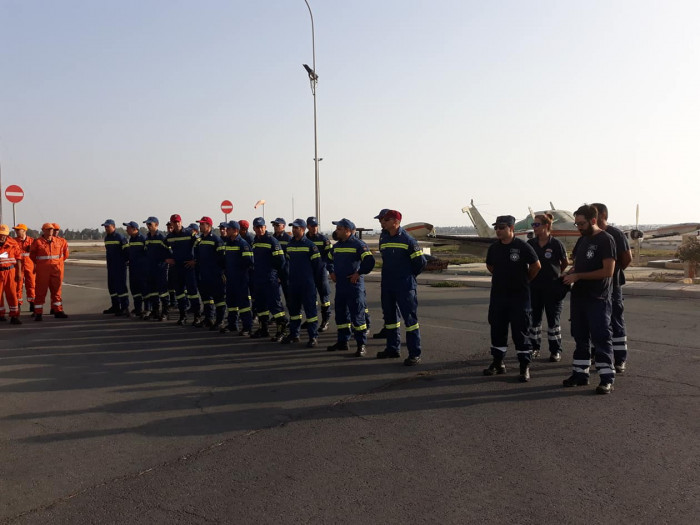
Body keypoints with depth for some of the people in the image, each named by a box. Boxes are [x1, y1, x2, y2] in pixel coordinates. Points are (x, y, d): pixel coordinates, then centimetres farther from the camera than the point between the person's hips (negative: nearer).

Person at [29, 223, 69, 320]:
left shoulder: (60, 241, 5)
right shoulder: (37, 242, -4)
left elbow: (65, 253, 22)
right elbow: (32, 255, 10)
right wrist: (38, 263, 16)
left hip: (56, 269, 3)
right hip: (42, 270, -3)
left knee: (56, 290, 9)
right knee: (41, 291, -1)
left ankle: (58, 311, 17)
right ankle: (38, 313, 4)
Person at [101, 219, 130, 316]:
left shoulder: (120, 237, -12)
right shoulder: (106, 238, 15)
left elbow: (126, 250, -13)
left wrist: (124, 261, -11)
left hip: (119, 267, -9)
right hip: (110, 266, 9)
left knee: (121, 286, -11)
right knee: (111, 286, 13)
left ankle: (124, 307, -9)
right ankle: (115, 306, 23)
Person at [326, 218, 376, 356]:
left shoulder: (358, 244, -11)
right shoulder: (336, 246, 13)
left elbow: (370, 261, -21)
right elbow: (329, 260, 31)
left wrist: (358, 273, -17)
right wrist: (331, 272, 16)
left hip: (354, 286, -8)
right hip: (340, 286, 8)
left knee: (357, 316, -5)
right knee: (341, 314, 14)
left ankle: (361, 345, 2)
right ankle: (342, 342, 25)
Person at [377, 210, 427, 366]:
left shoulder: (408, 240, -11)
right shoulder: (383, 240, 10)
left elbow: (421, 262, -8)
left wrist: (409, 275, 3)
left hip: (405, 287, -7)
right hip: (387, 286, 7)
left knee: (410, 318, -5)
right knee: (389, 316, 15)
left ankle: (414, 354, -1)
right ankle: (393, 348, 29)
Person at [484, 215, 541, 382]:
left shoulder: (523, 246, -10)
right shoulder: (493, 248, 3)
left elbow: (536, 266, -1)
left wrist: (525, 280, 8)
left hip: (519, 295, -5)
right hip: (498, 294, 5)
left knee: (520, 331, -2)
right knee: (497, 329, 10)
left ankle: (525, 366, 6)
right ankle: (498, 363, 22)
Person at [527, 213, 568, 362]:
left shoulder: (556, 243, -10)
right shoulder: (531, 243, 1)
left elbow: (565, 262, 4)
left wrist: (555, 274, 12)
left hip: (553, 287, -4)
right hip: (534, 287, 4)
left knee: (553, 320, 3)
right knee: (534, 319, 10)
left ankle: (556, 351, 12)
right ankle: (535, 347, 22)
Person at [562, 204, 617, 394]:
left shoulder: (605, 240, -11)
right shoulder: (582, 240, 13)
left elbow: (608, 271, -19)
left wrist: (578, 276, -17)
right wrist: (569, 274, 1)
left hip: (598, 299, -8)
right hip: (579, 296, 8)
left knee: (601, 338, -3)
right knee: (580, 337, 13)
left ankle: (607, 379, 4)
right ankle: (580, 374, 22)